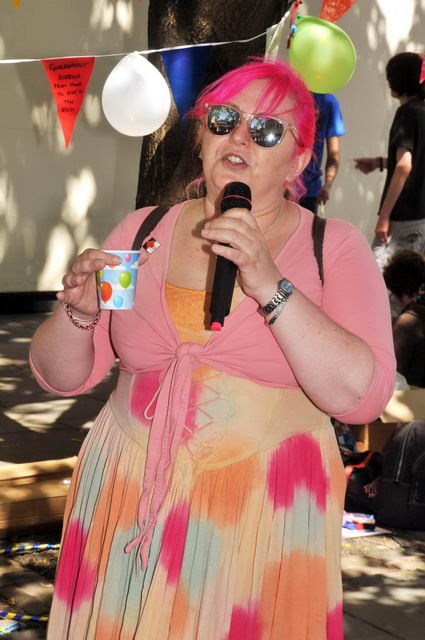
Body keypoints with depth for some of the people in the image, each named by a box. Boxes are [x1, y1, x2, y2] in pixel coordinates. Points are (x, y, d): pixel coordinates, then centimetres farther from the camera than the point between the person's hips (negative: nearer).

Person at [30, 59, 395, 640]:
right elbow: (61, 375, 8)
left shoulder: (335, 248, -2)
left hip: (263, 514, -2)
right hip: (127, 499, 3)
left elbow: (361, 395, -16)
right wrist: (80, 312, -13)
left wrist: (269, 285, -22)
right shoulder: (143, 231, 6)